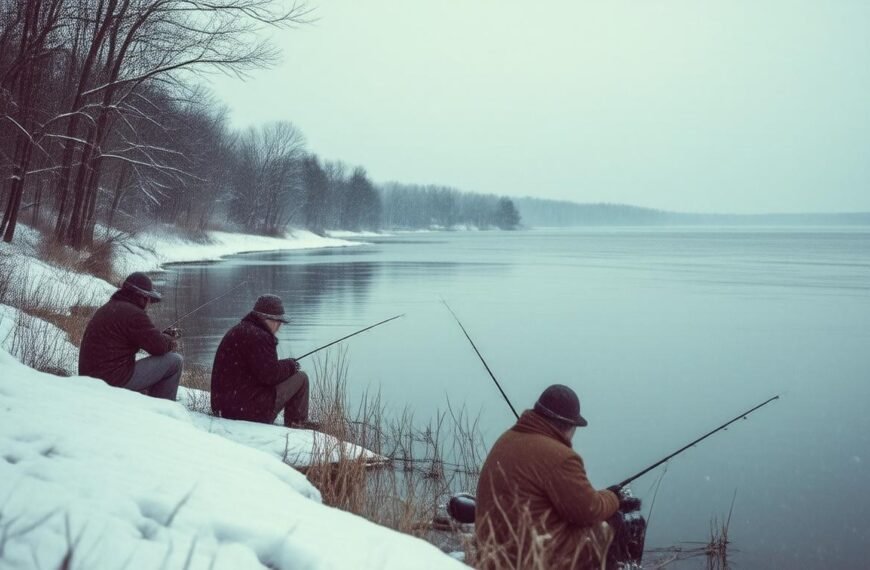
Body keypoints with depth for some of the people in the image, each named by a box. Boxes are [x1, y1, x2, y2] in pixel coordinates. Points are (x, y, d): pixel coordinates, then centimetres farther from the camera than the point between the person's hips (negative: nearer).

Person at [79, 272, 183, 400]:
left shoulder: (107, 309, 16)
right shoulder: (133, 314, -14)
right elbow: (159, 346, -13)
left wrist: (163, 337, 12)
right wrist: (169, 340, 9)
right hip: (117, 379, -10)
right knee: (175, 361, -4)